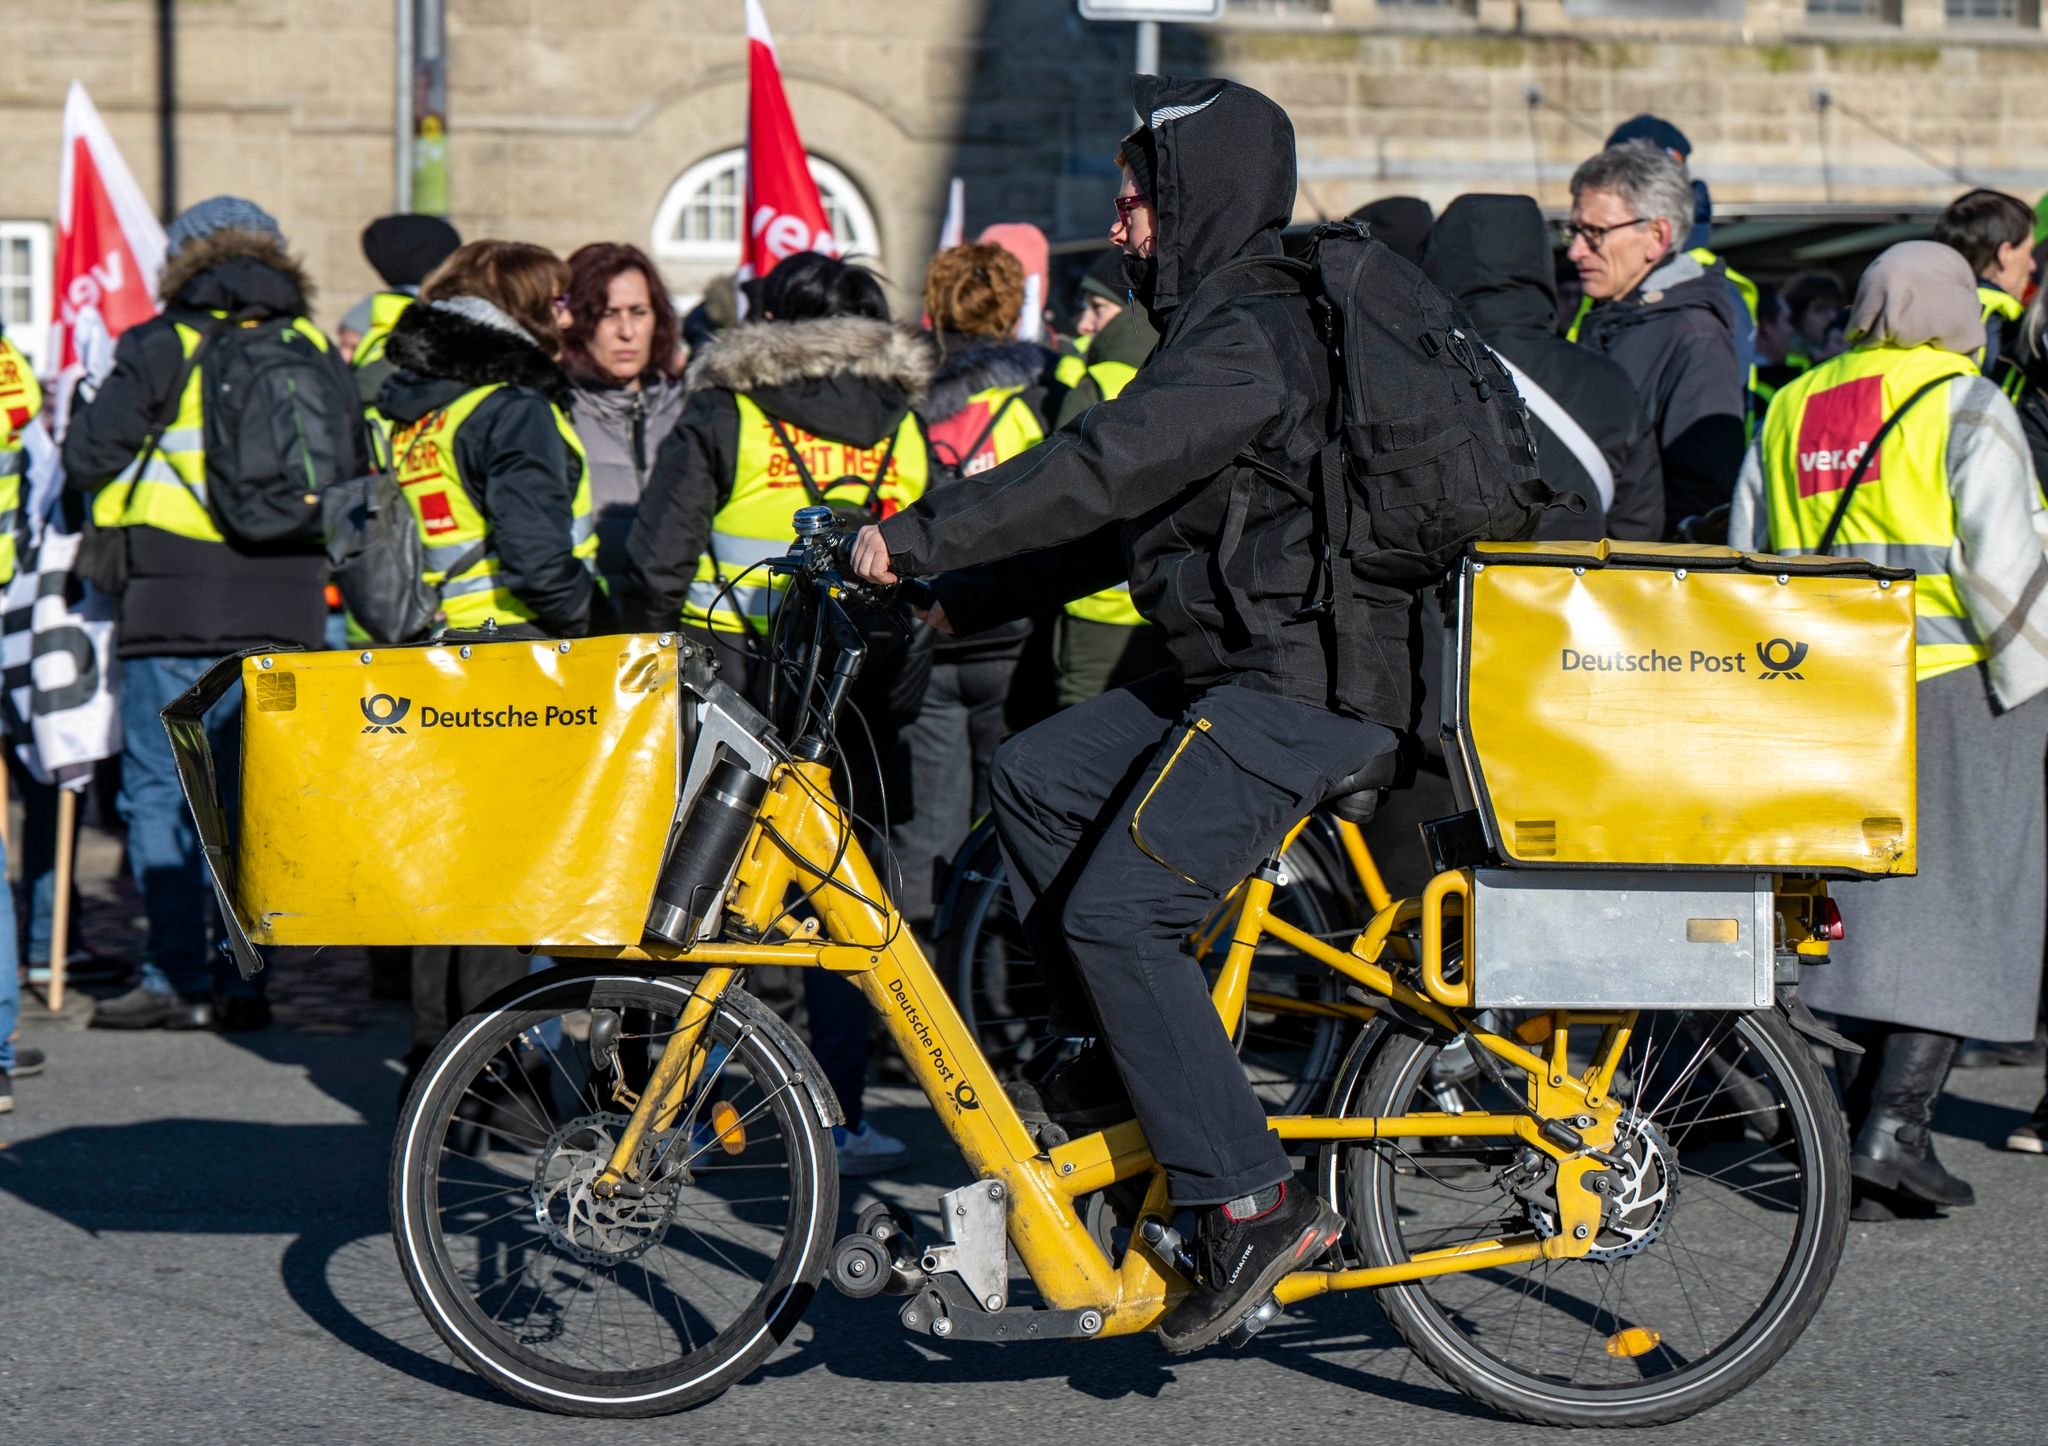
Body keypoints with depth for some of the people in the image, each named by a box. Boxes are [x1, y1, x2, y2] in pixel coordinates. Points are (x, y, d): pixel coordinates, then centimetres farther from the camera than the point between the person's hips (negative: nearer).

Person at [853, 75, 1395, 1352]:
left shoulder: (1254, 336, -15)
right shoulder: (1232, 321, 18)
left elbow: (1099, 473, -24)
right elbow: (1119, 520, 20)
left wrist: (919, 538, -18)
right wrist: (951, 602, 16)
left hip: (1312, 686, -11)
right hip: (1247, 670, 11)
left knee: (1116, 911, -14)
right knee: (1036, 779, 14)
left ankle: (1253, 1202, -13)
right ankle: (1124, 1065, 17)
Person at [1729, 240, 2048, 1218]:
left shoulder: (1791, 411, 13)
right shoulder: (1964, 405, -6)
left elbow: (1748, 556, 16)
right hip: (1949, 689, -6)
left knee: (1868, 901, 14)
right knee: (1959, 902, -1)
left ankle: (1862, 1115, 14)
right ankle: (1895, 1119, -11)